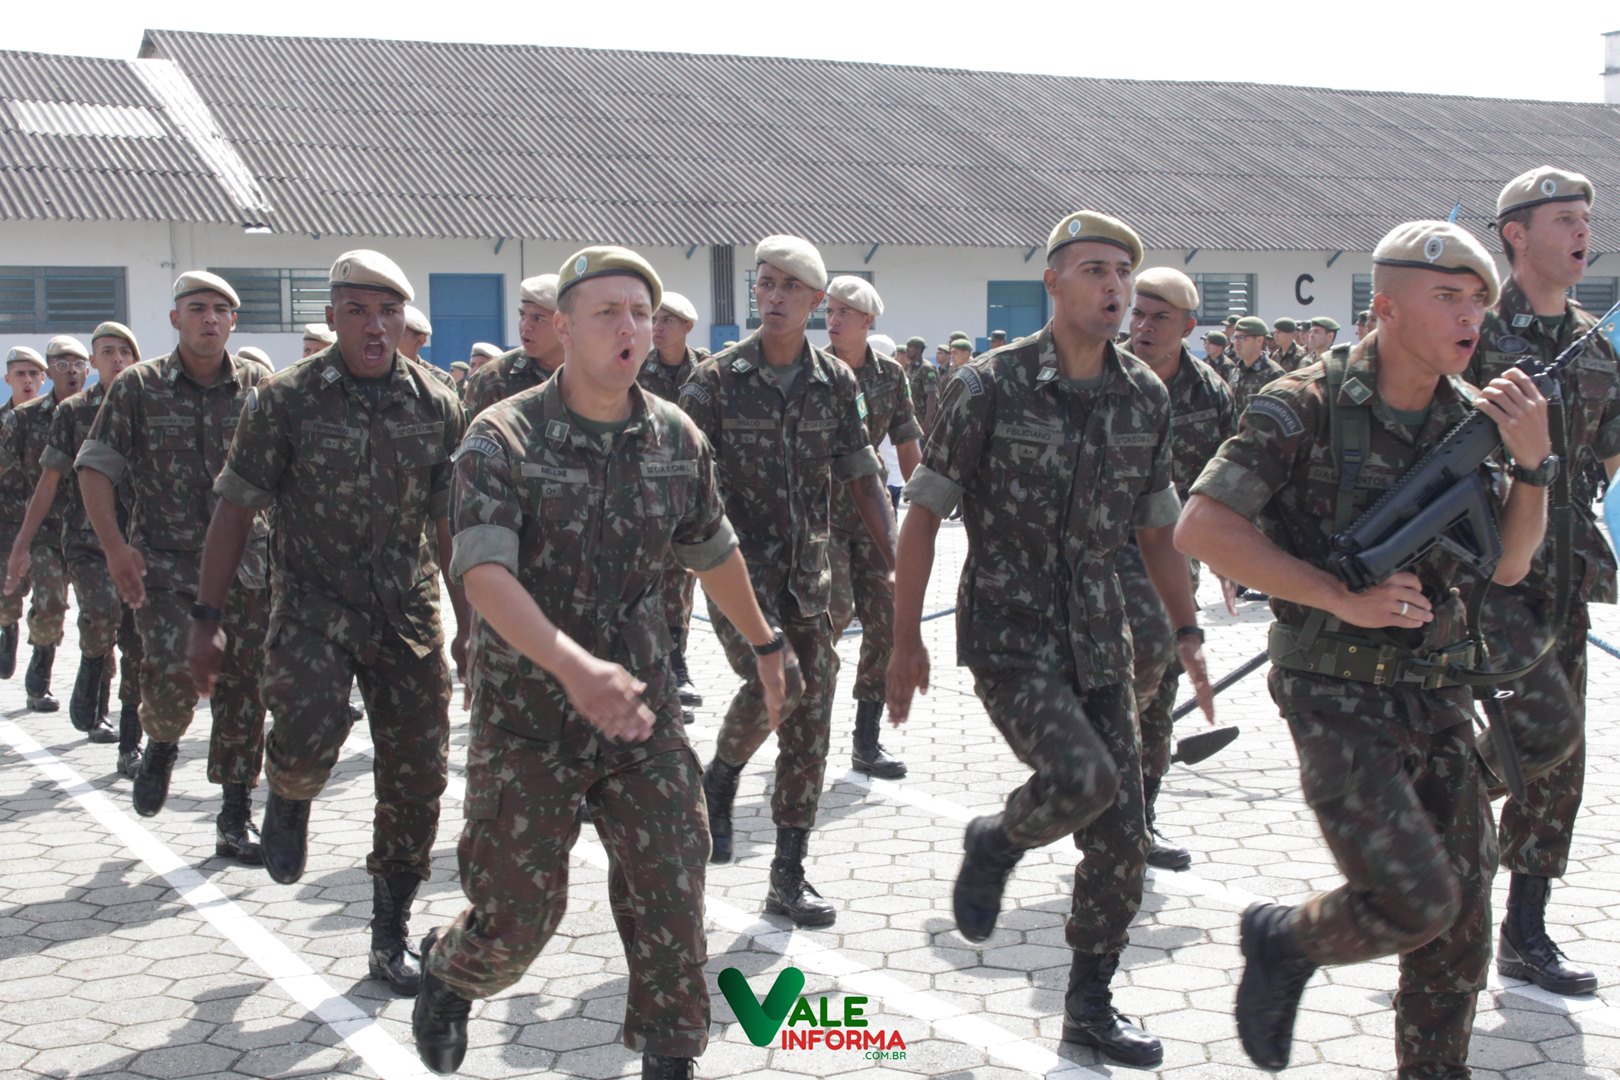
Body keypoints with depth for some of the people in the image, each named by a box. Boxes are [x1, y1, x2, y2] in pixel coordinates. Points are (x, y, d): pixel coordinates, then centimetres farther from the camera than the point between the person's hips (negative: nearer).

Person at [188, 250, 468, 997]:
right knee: (308, 735, -27)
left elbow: (451, 523, 10)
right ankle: (289, 798, 13)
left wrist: (469, 621, 10)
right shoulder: (285, 400, -4)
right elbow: (235, 510, -2)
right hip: (313, 602, -3)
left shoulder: (436, 406, 3)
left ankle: (391, 936, 20)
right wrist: (206, 619, -5)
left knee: (416, 778, 2)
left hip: (408, 607, 3)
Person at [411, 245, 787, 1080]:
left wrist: (764, 642, 26)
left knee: (670, 890, -1)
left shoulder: (678, 440, -1)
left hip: (642, 706, 3)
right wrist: (574, 665, -42)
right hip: (528, 715, -3)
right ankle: (447, 973, 42)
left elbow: (712, 552, 16)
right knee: (519, 911, 7)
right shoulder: (502, 438, -15)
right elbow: (484, 573, -28)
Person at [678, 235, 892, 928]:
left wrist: (897, 566, 0)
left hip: (808, 571, 4)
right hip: (737, 564, -3)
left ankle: (789, 878, 16)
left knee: (810, 724, 3)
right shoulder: (717, 378, -4)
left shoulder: (836, 383, 5)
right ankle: (719, 778, 7)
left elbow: (863, 480, 7)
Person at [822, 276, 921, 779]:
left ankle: (867, 742, 11)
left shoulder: (890, 375, 5)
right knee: (834, 610, -18)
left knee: (887, 622, 1)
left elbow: (907, 446, 12)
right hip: (819, 510, -4)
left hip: (871, 510, 4)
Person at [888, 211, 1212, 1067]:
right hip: (1007, 637, -5)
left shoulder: (1146, 399, 4)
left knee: (1121, 840, 5)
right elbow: (923, 513, -6)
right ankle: (995, 845, 8)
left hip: (1099, 642, 5)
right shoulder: (987, 388, -10)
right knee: (1082, 776, -26)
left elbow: (1157, 526, 14)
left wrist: (1186, 632, 7)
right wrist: (905, 639, -7)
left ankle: (1090, 1005, 24)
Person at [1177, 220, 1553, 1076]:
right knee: (1416, 901, -13)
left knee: (1462, 918, 9)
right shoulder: (1303, 409, -13)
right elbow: (1200, 528, -19)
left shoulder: (1470, 417, 5)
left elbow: (1507, 566, 4)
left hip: (1438, 698, 6)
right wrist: (1344, 598, -20)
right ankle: (1285, 940, 15)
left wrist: (1532, 461, -13)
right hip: (1337, 697, -6)